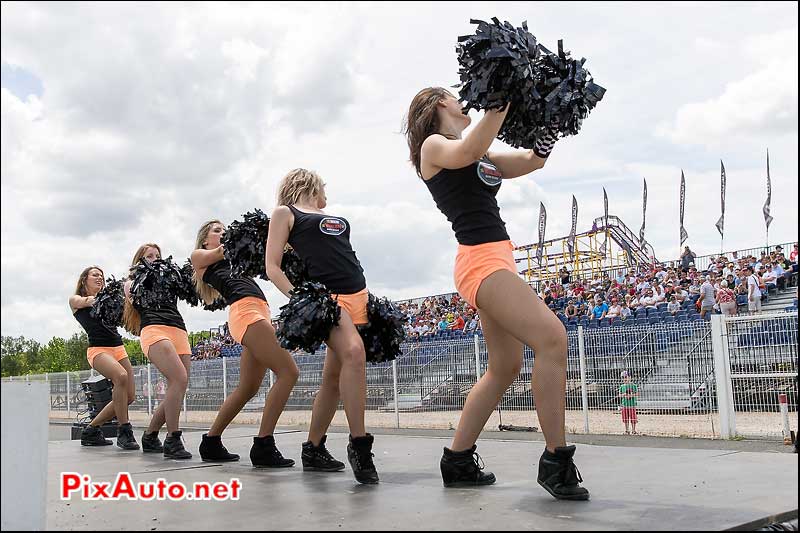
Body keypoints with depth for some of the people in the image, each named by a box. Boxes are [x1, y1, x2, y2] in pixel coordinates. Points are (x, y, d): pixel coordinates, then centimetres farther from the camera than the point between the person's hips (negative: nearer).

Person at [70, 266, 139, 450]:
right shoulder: (75, 300, 14)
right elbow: (90, 301, -8)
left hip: (118, 348, 6)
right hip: (98, 349, -6)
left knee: (129, 396, -3)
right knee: (121, 376, -33)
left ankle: (91, 430, 15)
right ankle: (124, 432, -24)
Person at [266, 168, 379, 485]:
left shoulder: (334, 219, 28)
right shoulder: (285, 213, 10)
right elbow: (272, 267, 2)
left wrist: (370, 300, 17)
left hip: (358, 295, 7)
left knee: (334, 376, 4)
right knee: (354, 352, -29)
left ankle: (313, 449, 15)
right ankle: (359, 444, -25)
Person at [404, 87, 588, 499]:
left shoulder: (482, 157, 26)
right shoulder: (433, 146, 2)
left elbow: (535, 158, 20)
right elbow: (469, 150, -21)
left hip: (497, 261, 10)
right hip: (481, 260, -10)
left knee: (505, 367, 11)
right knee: (551, 338, -22)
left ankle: (457, 461, 19)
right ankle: (557, 462, -18)